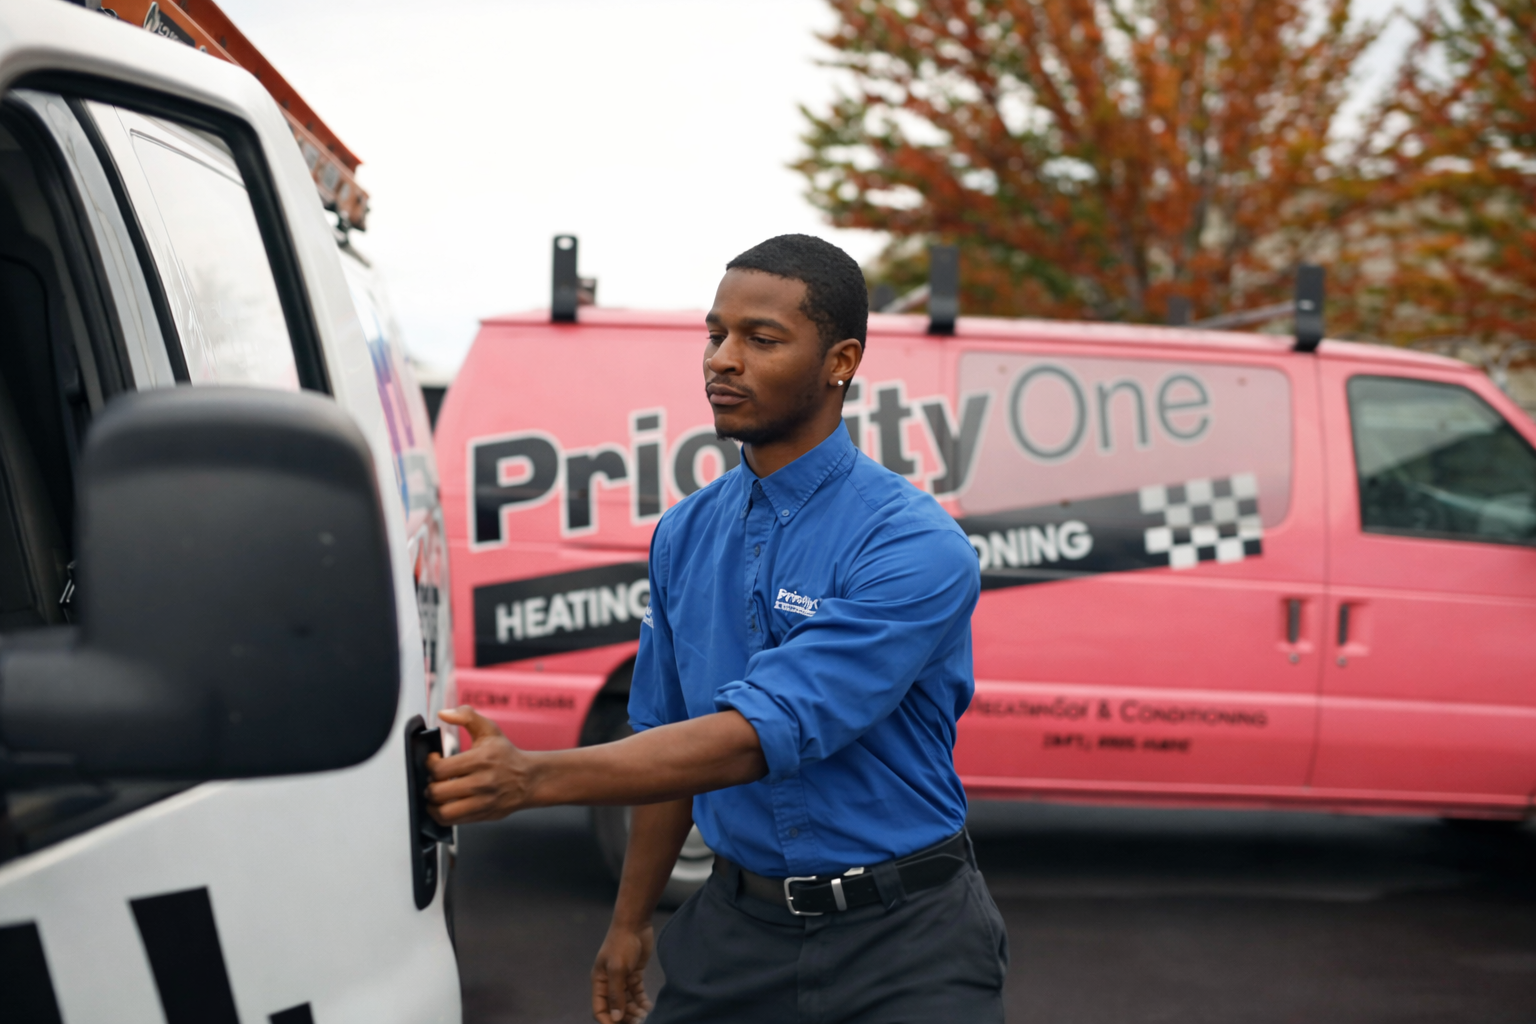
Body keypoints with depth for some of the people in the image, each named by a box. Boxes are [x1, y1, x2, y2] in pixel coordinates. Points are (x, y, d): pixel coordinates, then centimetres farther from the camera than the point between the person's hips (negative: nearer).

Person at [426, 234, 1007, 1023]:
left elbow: (764, 734, -27)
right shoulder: (684, 535, 4)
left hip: (899, 937, -5)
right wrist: (630, 923, 14)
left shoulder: (913, 546, -18)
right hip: (738, 926, 5)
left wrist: (534, 778, -33)